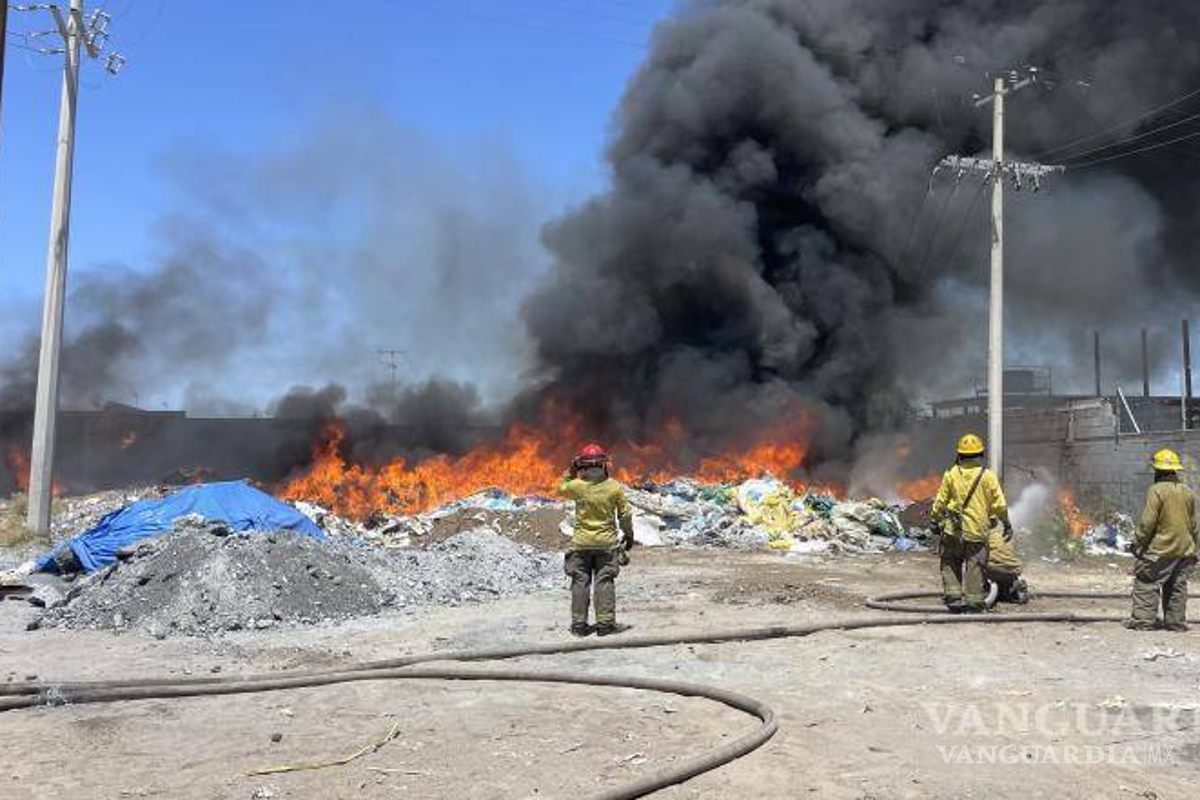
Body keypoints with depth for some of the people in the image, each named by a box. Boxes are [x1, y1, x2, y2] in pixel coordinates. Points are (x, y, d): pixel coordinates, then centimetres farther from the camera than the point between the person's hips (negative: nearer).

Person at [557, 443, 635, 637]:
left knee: (580, 582, 7)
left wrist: (570, 472, 16)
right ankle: (605, 622, 3)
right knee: (604, 582, 5)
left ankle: (579, 624, 10)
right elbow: (625, 514, 1)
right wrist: (628, 535, 14)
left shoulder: (577, 486, -9)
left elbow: (561, 490, 14)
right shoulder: (614, 487, -7)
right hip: (606, 542, 0)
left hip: (582, 542, 0)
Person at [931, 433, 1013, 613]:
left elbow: (940, 502, 3)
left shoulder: (951, 474, 0)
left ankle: (953, 596, 10)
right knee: (974, 566, 6)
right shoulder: (988, 476, -3)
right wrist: (1007, 524, 12)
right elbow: (999, 505, -1)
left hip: (953, 530, 1)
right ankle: (973, 600, 8)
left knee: (951, 564, 13)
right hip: (977, 530, -1)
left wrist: (936, 520, 17)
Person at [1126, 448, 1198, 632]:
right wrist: (1193, 549, 24)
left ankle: (1144, 619, -5)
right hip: (1184, 550, 7)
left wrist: (1137, 543, -8)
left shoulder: (1157, 490, -13)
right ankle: (1176, 621, 15)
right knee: (1177, 586, 13)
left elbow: (1148, 521, -16)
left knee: (1146, 583, -2)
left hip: (1160, 549, -7)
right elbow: (1193, 525, 16)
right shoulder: (1188, 493, 9)